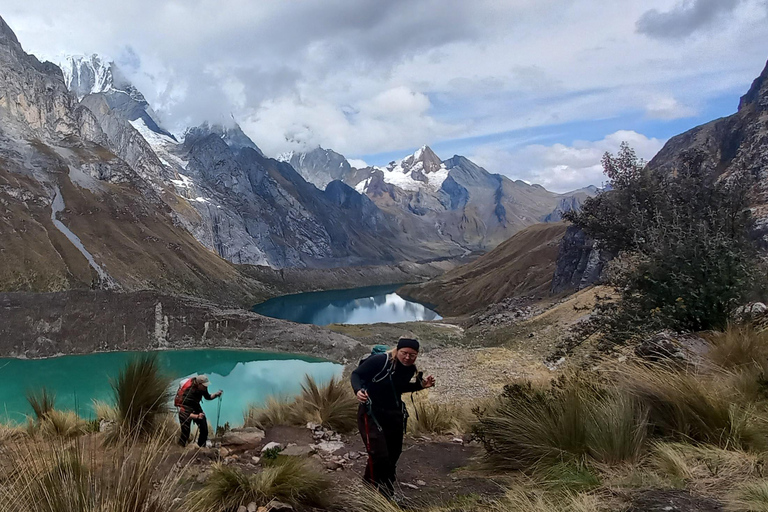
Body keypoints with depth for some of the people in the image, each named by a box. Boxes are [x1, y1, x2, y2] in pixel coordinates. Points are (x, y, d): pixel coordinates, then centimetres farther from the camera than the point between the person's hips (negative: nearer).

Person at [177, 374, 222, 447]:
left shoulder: (202, 388, -15)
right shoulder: (188, 391, -34)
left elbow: (208, 397, 7)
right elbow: (186, 413, -33)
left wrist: (216, 394, -12)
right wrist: (196, 416, -46)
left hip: (196, 408, 6)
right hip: (186, 411, -6)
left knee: (204, 430, 2)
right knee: (185, 434, -9)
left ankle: (201, 448, 17)